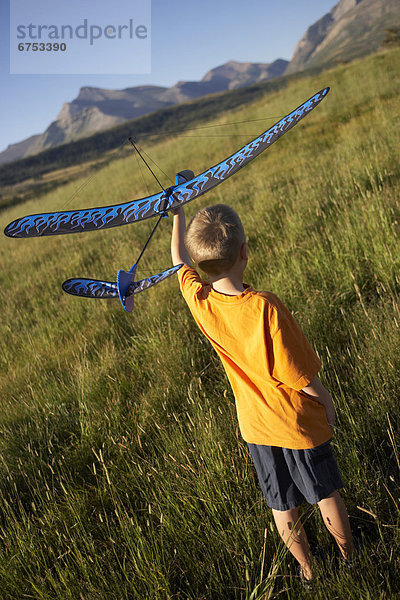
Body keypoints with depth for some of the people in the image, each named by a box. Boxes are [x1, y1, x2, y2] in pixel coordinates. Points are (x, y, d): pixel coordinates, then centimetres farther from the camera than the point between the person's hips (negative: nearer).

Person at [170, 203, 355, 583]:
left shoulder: (199, 301, -18)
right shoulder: (264, 307, -32)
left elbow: (180, 260, 5)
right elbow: (302, 377, -22)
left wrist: (178, 212, 18)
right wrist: (327, 402, -2)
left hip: (256, 426, 4)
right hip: (299, 422, -3)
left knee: (282, 506, 23)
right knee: (325, 493, 24)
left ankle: (306, 568, 46)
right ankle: (348, 552, 50)